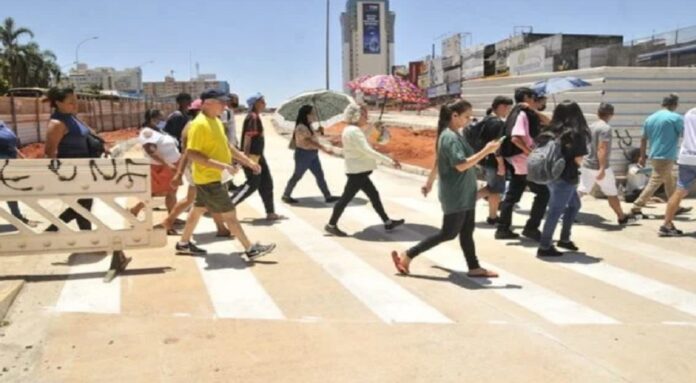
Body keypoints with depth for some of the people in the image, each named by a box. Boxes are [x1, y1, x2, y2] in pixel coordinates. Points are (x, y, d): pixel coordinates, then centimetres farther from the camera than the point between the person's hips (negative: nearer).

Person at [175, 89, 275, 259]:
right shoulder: (199, 124, -21)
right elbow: (191, 153, -26)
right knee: (229, 214, -4)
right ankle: (251, 249, 2)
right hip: (208, 178, -10)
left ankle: (184, 244, 34)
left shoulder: (215, 121, 10)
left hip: (211, 177, 10)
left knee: (198, 210, 20)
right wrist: (220, 165, -30)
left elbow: (226, 146, 18)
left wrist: (248, 161, 13)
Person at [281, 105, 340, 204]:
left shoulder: (308, 126, 11)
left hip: (312, 154, 9)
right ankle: (286, 196, 19)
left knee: (320, 175, 4)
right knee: (297, 176, 3)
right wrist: (324, 149, -38)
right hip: (303, 154, -9)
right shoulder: (301, 127, -21)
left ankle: (328, 197, 5)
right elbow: (309, 141, -32)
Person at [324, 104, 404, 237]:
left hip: (358, 171, 10)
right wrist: (390, 161, -32)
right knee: (346, 198, 0)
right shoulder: (353, 131, -20)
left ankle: (388, 223, 21)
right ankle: (331, 225, 12)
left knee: (374, 195, 13)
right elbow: (368, 151, -30)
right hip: (357, 171, -10)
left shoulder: (352, 129, 12)